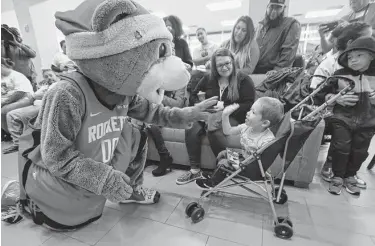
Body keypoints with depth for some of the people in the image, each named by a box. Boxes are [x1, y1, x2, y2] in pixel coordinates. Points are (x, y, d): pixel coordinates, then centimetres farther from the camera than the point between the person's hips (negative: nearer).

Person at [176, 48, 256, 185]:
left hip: (233, 118, -3)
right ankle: (195, 170, -14)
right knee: (191, 129, -28)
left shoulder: (243, 80, 3)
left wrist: (225, 106, -15)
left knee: (213, 128, -37)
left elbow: (249, 105, -6)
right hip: (209, 115, 4)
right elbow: (194, 95, 19)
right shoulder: (208, 78, 14)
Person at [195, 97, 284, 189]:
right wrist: (225, 115, -13)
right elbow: (228, 131, -2)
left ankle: (213, 183, 18)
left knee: (223, 162, -12)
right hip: (242, 155, 8)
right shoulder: (247, 126, -12)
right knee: (222, 154, 12)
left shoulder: (267, 140, -33)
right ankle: (216, 176, 33)